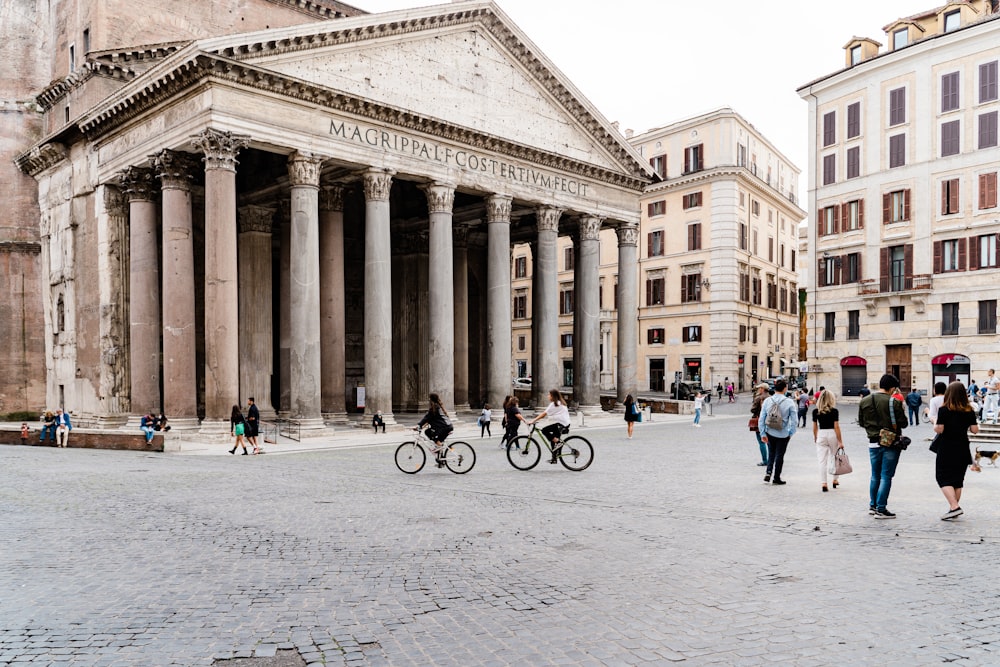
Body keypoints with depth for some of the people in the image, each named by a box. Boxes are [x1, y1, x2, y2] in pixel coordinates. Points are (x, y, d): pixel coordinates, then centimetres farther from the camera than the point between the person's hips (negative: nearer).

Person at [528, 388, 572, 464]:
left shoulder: (554, 404, -10)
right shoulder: (560, 403, 19)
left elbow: (544, 413, -14)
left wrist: (533, 420, -14)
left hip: (561, 425, -10)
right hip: (565, 424, 10)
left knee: (544, 430, -13)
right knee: (553, 440, 14)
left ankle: (557, 442, -14)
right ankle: (554, 458, 16)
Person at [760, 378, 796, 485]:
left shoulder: (767, 401, -6)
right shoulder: (789, 402, -12)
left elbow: (762, 419, -5)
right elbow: (794, 420, -10)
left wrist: (763, 433, 0)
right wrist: (791, 433, 2)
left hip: (770, 433, 2)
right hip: (783, 434, -2)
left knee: (771, 454, 20)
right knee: (779, 455, 12)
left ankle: (768, 473, 4)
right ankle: (776, 478, 21)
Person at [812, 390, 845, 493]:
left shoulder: (815, 411, -1)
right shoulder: (834, 411, -8)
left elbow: (815, 427, 5)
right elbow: (836, 427, -9)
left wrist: (815, 438, 19)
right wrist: (840, 441, -5)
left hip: (821, 435, 1)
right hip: (832, 434, -1)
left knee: (822, 460, 3)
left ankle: (823, 483, -2)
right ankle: (835, 480, 28)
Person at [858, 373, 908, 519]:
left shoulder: (864, 401, 1)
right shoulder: (894, 402, -14)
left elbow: (861, 422, 8)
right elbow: (903, 423, -9)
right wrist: (902, 411, 8)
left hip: (873, 443, 5)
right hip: (890, 444, -5)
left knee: (875, 476, 18)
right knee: (886, 477, 2)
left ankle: (872, 505, 24)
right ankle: (881, 509, 3)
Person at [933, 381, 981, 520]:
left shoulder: (944, 410, -12)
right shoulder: (969, 411, 0)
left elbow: (939, 429, -16)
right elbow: (975, 430, 0)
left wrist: (934, 425, 5)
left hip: (946, 449, -5)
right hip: (963, 449, 5)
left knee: (944, 479, 0)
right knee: (958, 480, 14)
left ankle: (955, 507, -15)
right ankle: (954, 509, 19)